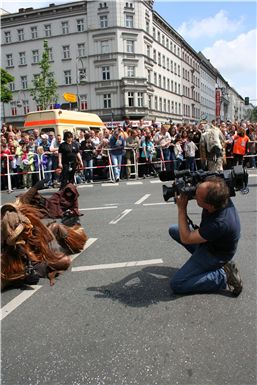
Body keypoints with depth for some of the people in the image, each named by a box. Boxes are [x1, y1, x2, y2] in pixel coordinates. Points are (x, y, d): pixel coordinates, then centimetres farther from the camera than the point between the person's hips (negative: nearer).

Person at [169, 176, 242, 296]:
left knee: (176, 284, -11)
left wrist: (181, 208, -24)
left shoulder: (220, 223, -42)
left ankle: (223, 276, -7)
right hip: (206, 239, 8)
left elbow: (186, 239, -28)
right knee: (173, 230, 15)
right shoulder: (220, 198, -23)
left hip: (214, 254, -8)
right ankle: (201, 259, 10)